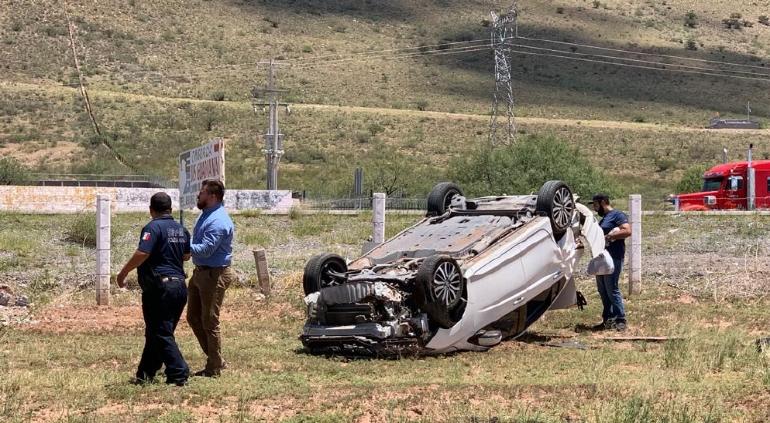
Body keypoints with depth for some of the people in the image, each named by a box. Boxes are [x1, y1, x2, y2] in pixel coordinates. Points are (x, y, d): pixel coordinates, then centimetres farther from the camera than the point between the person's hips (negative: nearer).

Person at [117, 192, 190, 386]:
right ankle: (145, 373, 22)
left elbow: (141, 254, -23)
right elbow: (186, 255, 24)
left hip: (159, 287, -8)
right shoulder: (181, 230, 12)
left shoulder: (154, 227, -12)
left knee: (161, 335, -2)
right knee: (155, 333, 16)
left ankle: (178, 374, -6)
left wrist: (123, 273, -13)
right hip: (179, 285, 8)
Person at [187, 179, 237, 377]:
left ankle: (214, 369, 11)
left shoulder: (218, 222, -22)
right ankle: (215, 360, 25)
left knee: (209, 323, -1)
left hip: (214, 275, -11)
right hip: (200, 272, 11)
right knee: (193, 318, 16)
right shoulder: (206, 214, 11)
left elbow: (205, 250, -25)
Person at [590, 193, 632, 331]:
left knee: (612, 289, -10)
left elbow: (627, 231, -21)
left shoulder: (617, 215, -7)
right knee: (603, 291, 10)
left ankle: (620, 321, -6)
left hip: (613, 258, -10)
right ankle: (607, 320, 15)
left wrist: (609, 236, -19)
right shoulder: (604, 218, 22)